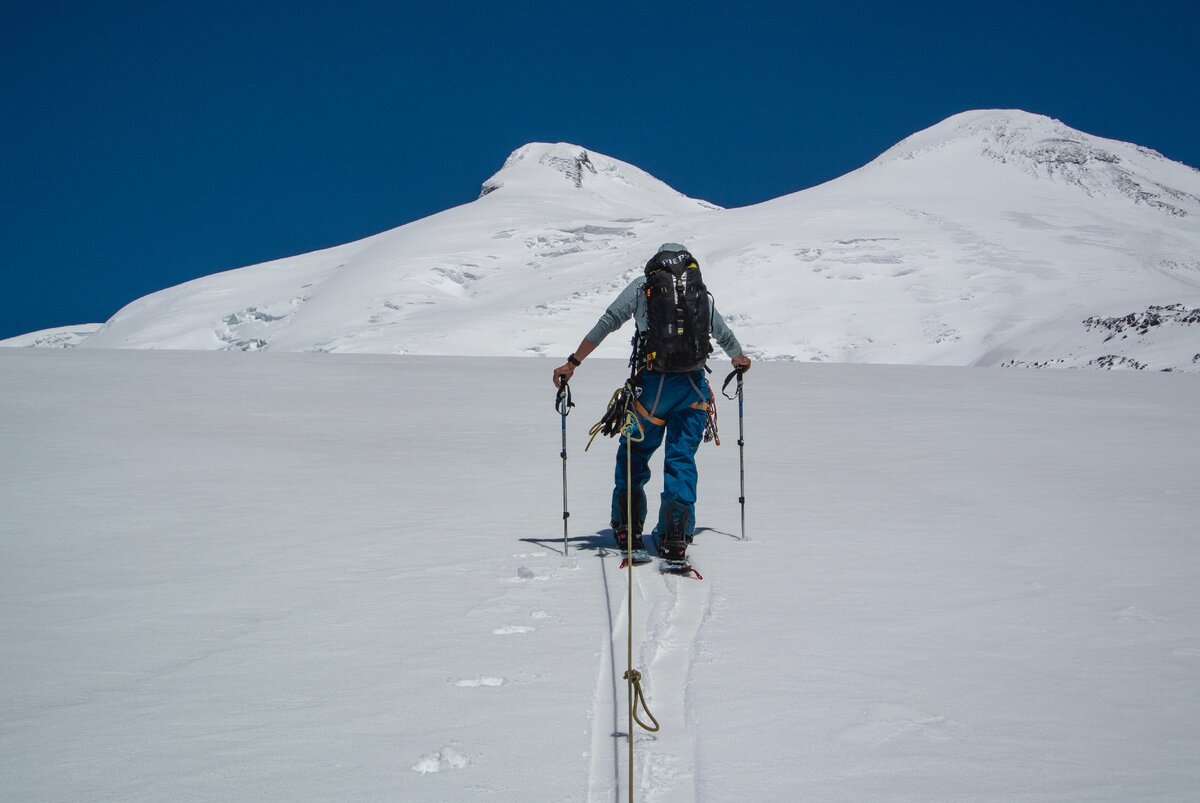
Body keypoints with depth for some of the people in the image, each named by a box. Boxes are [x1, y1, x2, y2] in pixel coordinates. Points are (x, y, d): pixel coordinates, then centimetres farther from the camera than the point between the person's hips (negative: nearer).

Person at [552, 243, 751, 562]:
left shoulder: (641, 286, 9)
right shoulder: (703, 295, 15)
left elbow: (606, 324, 2)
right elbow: (725, 336, 28)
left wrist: (573, 362, 6)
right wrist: (739, 358, 50)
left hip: (653, 384, -2)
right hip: (694, 386, 2)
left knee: (634, 454, 14)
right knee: (682, 459, 7)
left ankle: (627, 528, 14)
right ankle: (675, 537, -1)